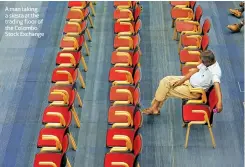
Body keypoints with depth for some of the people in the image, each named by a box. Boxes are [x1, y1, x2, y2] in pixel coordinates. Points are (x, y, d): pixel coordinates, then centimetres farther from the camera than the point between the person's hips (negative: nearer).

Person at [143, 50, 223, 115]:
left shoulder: (215, 72, -30)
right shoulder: (206, 62, -6)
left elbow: (217, 85, -44)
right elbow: (195, 70, 4)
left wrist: (219, 102, -59)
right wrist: (181, 80, -2)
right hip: (189, 80, 8)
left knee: (166, 90, -7)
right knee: (166, 81, -1)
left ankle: (154, 108, 16)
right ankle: (155, 107, 6)